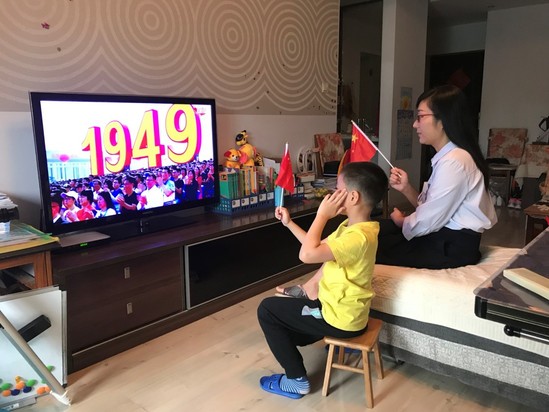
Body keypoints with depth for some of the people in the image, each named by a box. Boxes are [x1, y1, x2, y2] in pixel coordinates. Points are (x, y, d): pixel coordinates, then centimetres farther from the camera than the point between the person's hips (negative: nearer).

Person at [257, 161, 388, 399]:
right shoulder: (353, 226, 2)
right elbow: (319, 247, 13)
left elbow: (308, 254, -36)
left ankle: (297, 380, 6)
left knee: (267, 309, -1)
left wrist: (322, 215, -25)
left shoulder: (358, 236, -30)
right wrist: (289, 223, 11)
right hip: (344, 309, 10)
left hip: (339, 318, -10)